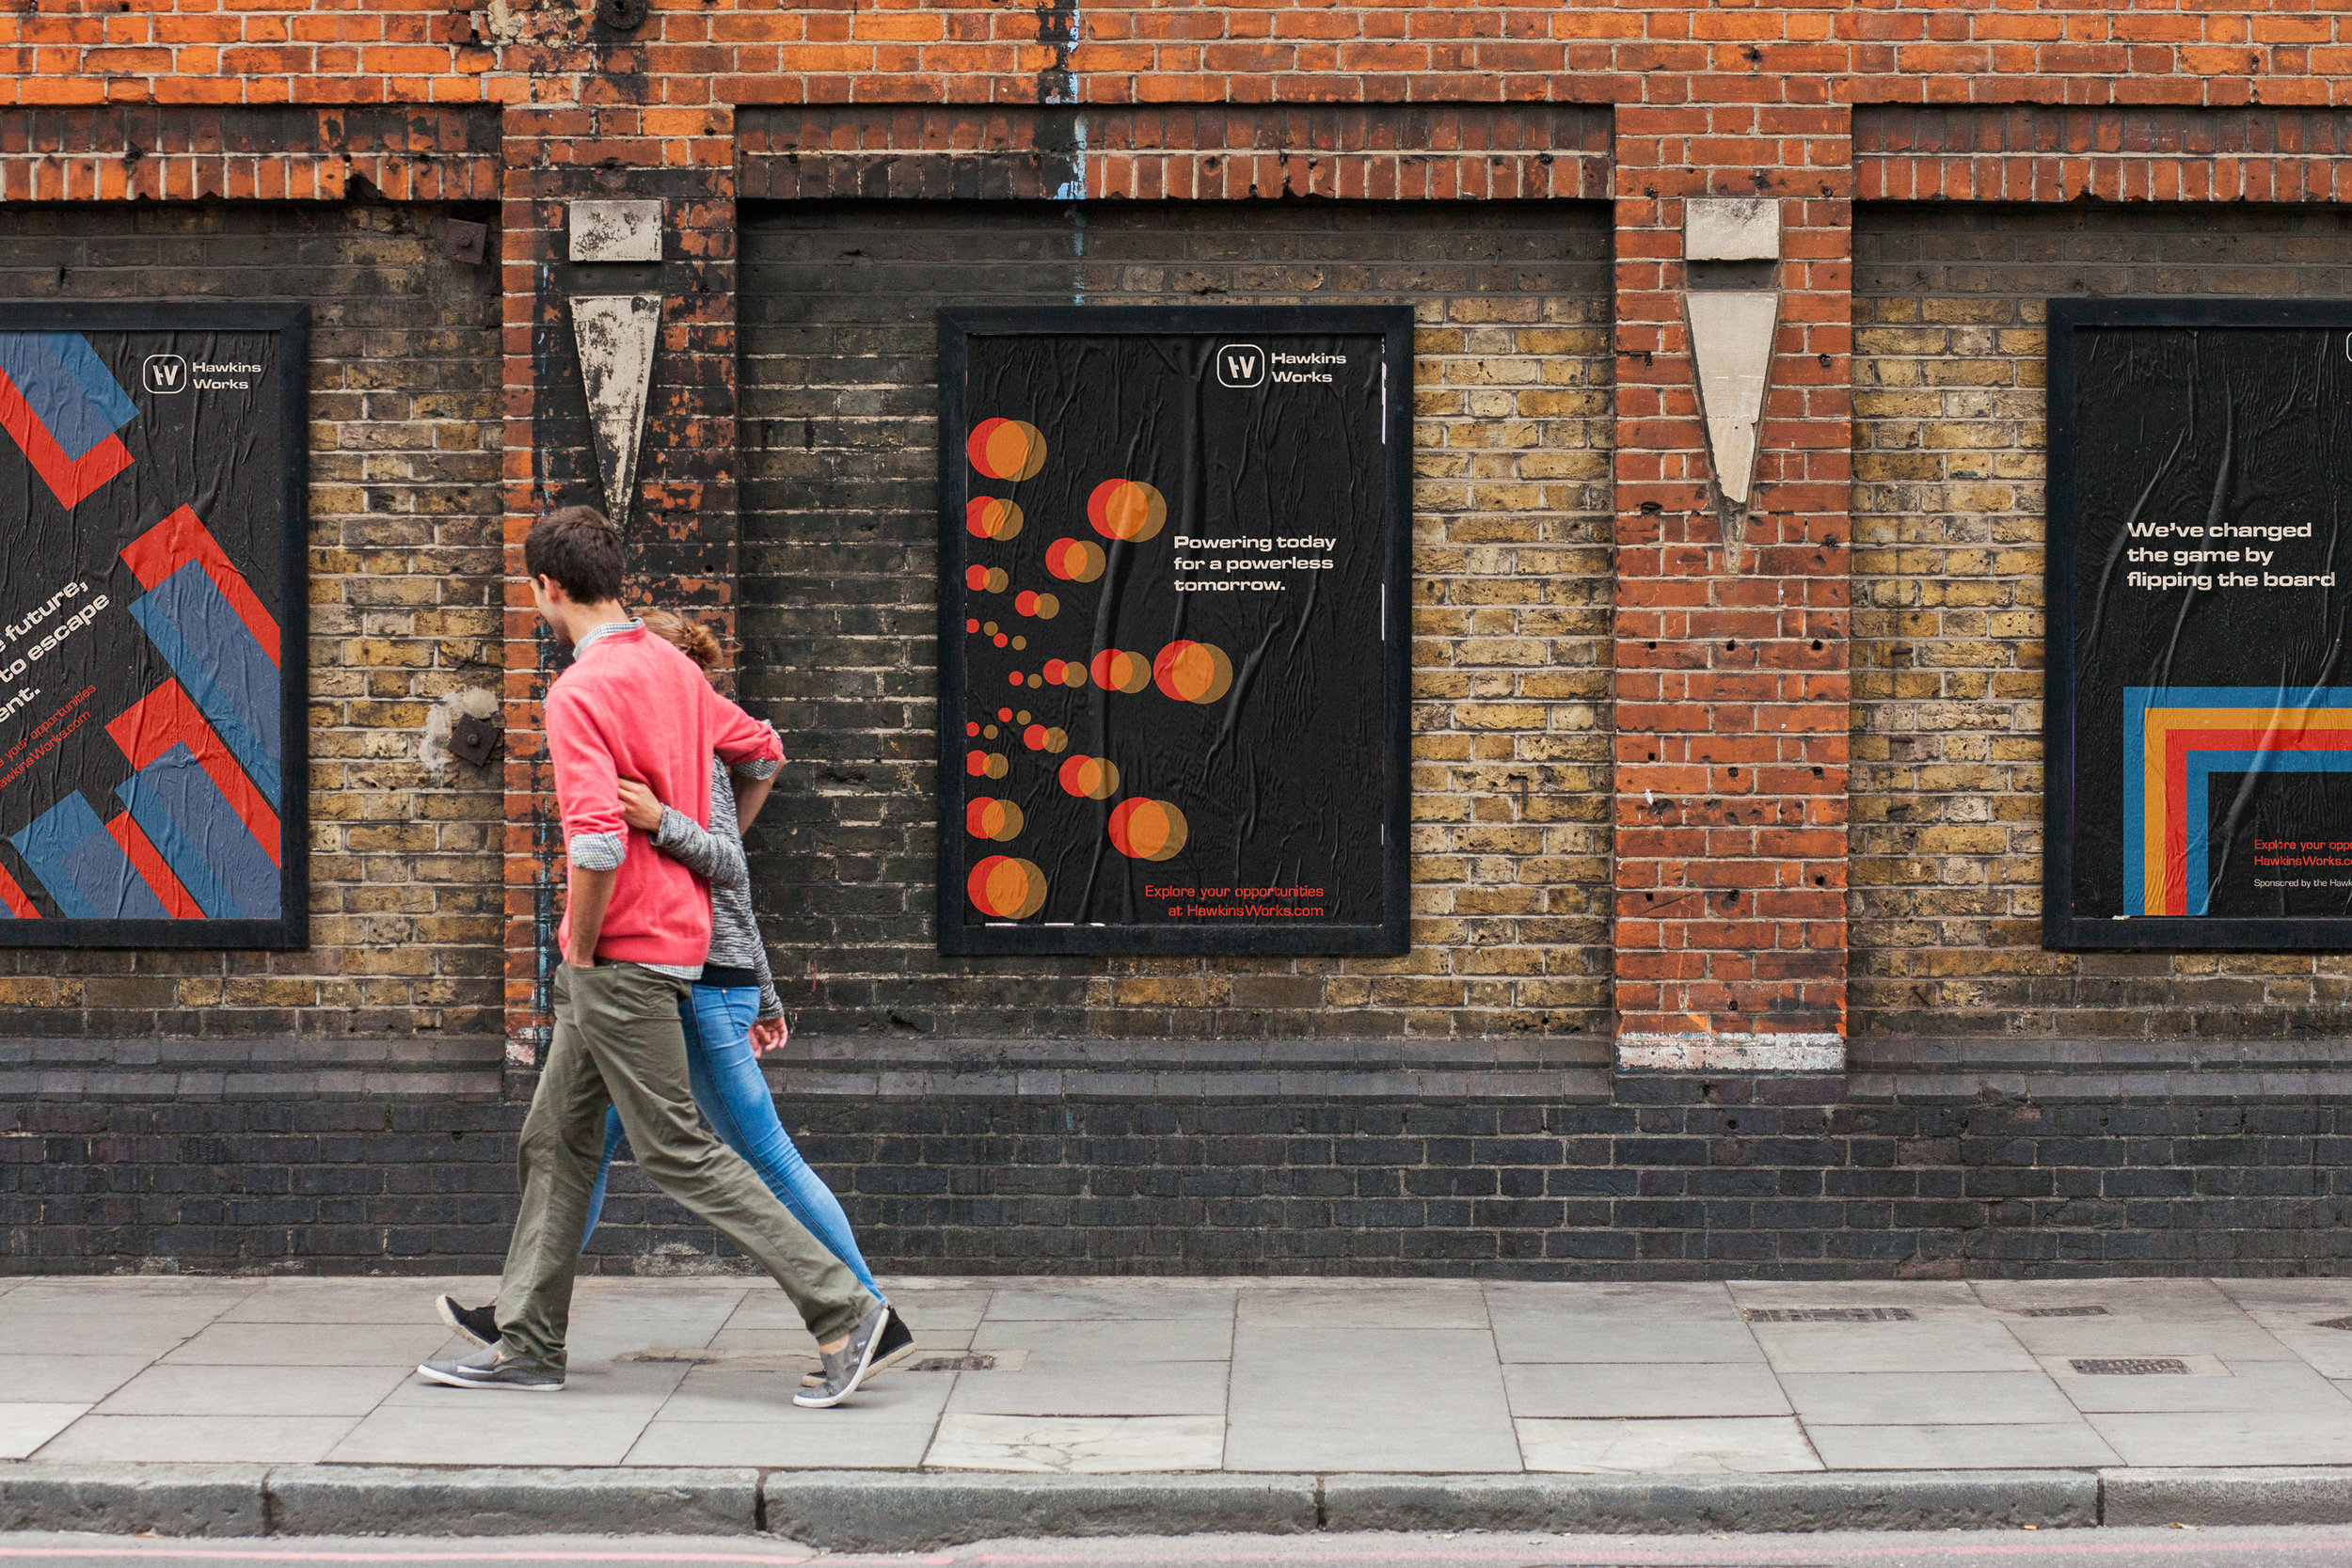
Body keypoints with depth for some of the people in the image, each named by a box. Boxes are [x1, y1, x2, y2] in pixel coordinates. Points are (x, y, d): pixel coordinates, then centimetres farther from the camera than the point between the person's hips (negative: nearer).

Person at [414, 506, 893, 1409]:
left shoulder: (578, 692, -17)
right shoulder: (673, 668, 11)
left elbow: (599, 841, -28)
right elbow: (762, 749, 25)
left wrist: (580, 948, -14)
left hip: (622, 958, -10)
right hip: (676, 927, 10)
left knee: (676, 1151, -6)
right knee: (554, 1141, 14)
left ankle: (842, 1310, -6)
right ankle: (528, 1344, 19)